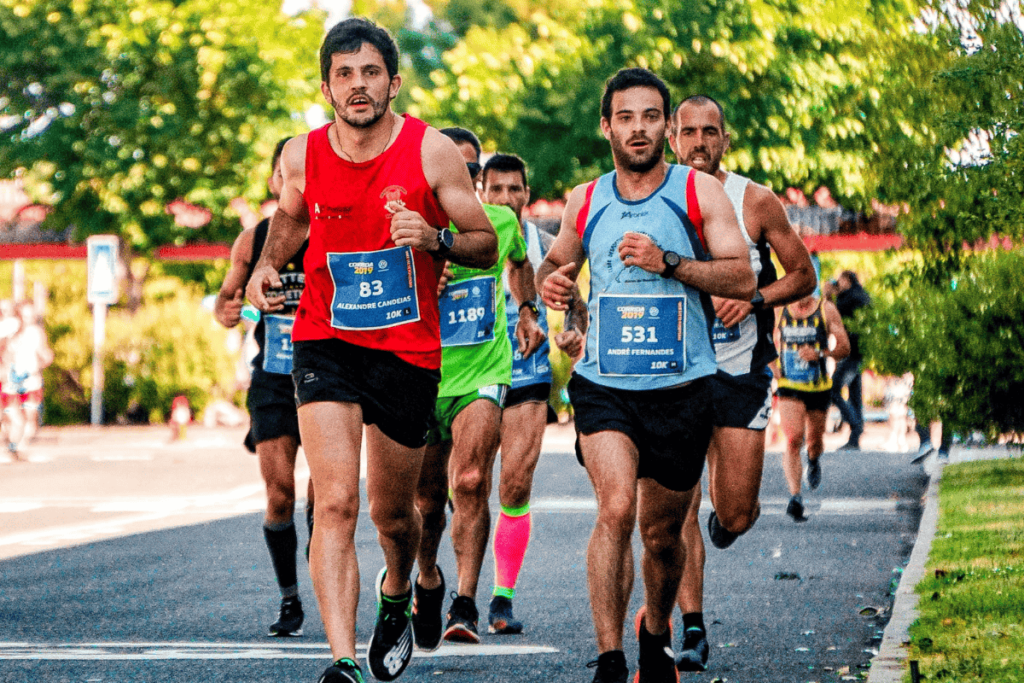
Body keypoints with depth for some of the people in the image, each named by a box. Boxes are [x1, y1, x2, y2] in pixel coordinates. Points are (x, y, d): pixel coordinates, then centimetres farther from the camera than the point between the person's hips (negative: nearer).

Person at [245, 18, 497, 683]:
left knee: (393, 512, 14)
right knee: (336, 503, -18)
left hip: (408, 351, 0)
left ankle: (397, 596, 48)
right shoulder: (302, 156, -2)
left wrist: (436, 237, -22)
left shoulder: (433, 152, -8)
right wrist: (267, 266, 4)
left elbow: (487, 244, -2)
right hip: (325, 345, 0)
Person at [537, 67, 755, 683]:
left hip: (682, 387, 0)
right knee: (616, 508, -22)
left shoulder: (700, 192, -1)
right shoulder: (584, 203, 7)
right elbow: (557, 263, 23)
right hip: (603, 384, 0)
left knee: (662, 532, 11)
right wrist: (551, 281, -1)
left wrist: (667, 262, -20)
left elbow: (743, 279, -8)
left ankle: (656, 633, 40)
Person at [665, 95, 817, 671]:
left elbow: (804, 276, 3)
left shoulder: (756, 202, -2)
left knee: (734, 513, -1)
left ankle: (729, 514, 37)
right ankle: (693, 633, -2)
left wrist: (755, 299, -14)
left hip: (741, 370, -1)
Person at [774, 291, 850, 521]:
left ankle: (813, 461, 52)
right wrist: (773, 368, 2)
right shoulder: (780, 310, 2)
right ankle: (795, 496, -24)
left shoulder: (826, 310, -2)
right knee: (793, 440, -19)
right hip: (789, 387, -1)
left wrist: (819, 353, -19)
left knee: (814, 441, 15)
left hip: (819, 388, 1)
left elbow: (844, 347, -2)